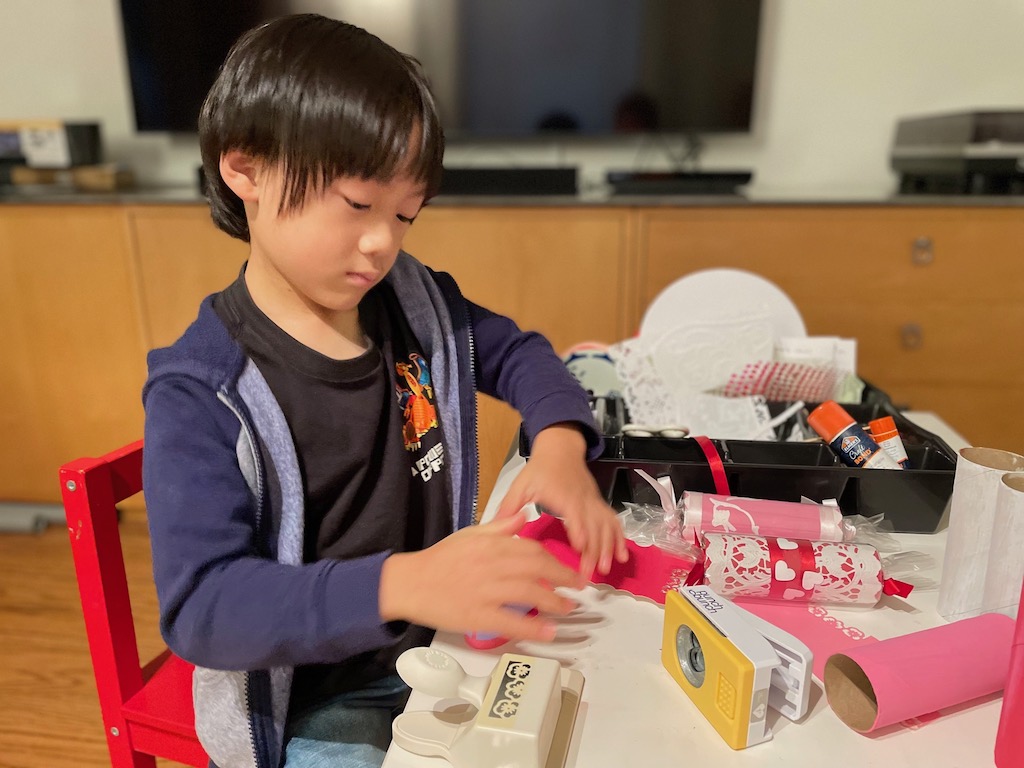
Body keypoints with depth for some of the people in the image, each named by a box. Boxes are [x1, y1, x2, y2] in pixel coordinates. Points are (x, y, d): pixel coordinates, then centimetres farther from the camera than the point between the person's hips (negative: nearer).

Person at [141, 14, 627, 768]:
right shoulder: (201, 394, -20)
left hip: (453, 639, 5)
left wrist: (559, 444, -11)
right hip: (313, 701, -4)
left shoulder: (415, 305, -4)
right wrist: (400, 584, -41)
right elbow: (200, 603, -25)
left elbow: (517, 352, 10)